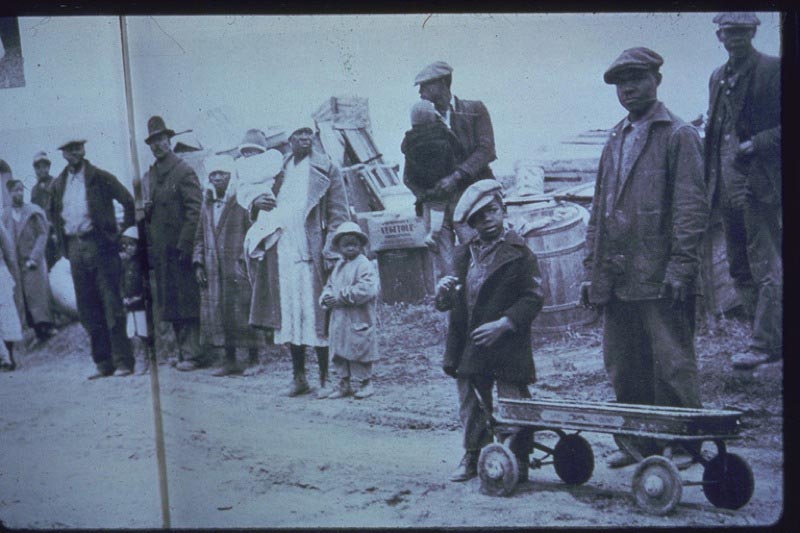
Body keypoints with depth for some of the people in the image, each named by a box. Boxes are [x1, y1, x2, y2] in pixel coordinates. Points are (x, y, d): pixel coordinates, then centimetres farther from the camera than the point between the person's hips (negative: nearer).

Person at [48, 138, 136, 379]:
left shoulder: (101, 178, -2)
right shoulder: (58, 184, 12)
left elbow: (129, 202, -1)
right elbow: (53, 213, 26)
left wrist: (123, 231, -3)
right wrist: (62, 238, 16)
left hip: (100, 245, -5)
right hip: (75, 249, 5)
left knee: (111, 305, -5)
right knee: (88, 309, 6)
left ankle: (123, 362, -1)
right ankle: (104, 364, 13)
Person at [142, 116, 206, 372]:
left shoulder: (184, 171, -6)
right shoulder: (149, 176, 16)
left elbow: (195, 210, -12)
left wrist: (185, 245, -17)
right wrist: (146, 210, -1)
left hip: (179, 247, -7)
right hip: (160, 249, 7)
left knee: (186, 300, -6)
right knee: (170, 302, 10)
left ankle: (193, 354, -1)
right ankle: (184, 350, 18)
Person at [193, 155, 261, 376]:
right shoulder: (207, 203, 13)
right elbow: (200, 236, 17)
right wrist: (198, 263, 8)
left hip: (237, 268, -6)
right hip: (213, 271, 6)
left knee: (242, 313, -3)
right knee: (217, 313, 6)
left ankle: (254, 360, 8)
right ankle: (230, 361, 16)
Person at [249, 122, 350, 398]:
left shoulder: (326, 169, 1)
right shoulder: (277, 170, 14)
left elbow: (339, 214, -3)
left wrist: (330, 251, -11)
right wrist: (257, 202, -3)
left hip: (311, 254, -4)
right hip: (282, 253, 4)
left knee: (316, 315, -3)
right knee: (289, 317, 9)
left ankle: (325, 379, 7)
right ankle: (298, 378, 20)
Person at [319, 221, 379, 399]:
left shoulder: (364, 265, -10)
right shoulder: (338, 265, 15)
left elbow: (366, 289, -22)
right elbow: (330, 286, 21)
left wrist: (341, 297, -19)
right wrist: (327, 298, -3)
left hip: (358, 320, -8)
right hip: (338, 318, 8)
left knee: (359, 349, -1)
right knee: (339, 351, 11)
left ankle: (365, 383, 12)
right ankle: (343, 383, 22)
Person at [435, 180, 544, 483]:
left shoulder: (519, 253, -5)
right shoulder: (463, 254, 11)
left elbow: (534, 298, -9)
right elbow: (447, 305, 15)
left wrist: (503, 324, -20)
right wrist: (442, 293, -8)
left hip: (507, 346, -5)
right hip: (468, 349, 5)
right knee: (471, 406, 13)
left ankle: (519, 463, 16)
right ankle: (473, 457, 28)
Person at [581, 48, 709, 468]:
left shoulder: (678, 135, 0)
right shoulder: (615, 140, 19)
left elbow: (693, 205, -8)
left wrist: (680, 266, -16)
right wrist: (592, 270, 13)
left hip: (659, 276, -6)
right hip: (617, 277, 7)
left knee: (671, 365, -2)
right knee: (622, 367, 10)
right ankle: (638, 443, 22)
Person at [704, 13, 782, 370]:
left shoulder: (774, 70, -4)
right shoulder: (717, 77, 16)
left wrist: (755, 144, -19)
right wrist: (710, 181, 11)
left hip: (760, 184, -7)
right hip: (728, 187, 7)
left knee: (766, 267, -7)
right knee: (740, 270, 12)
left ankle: (765, 344, -2)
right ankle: (770, 336, 22)